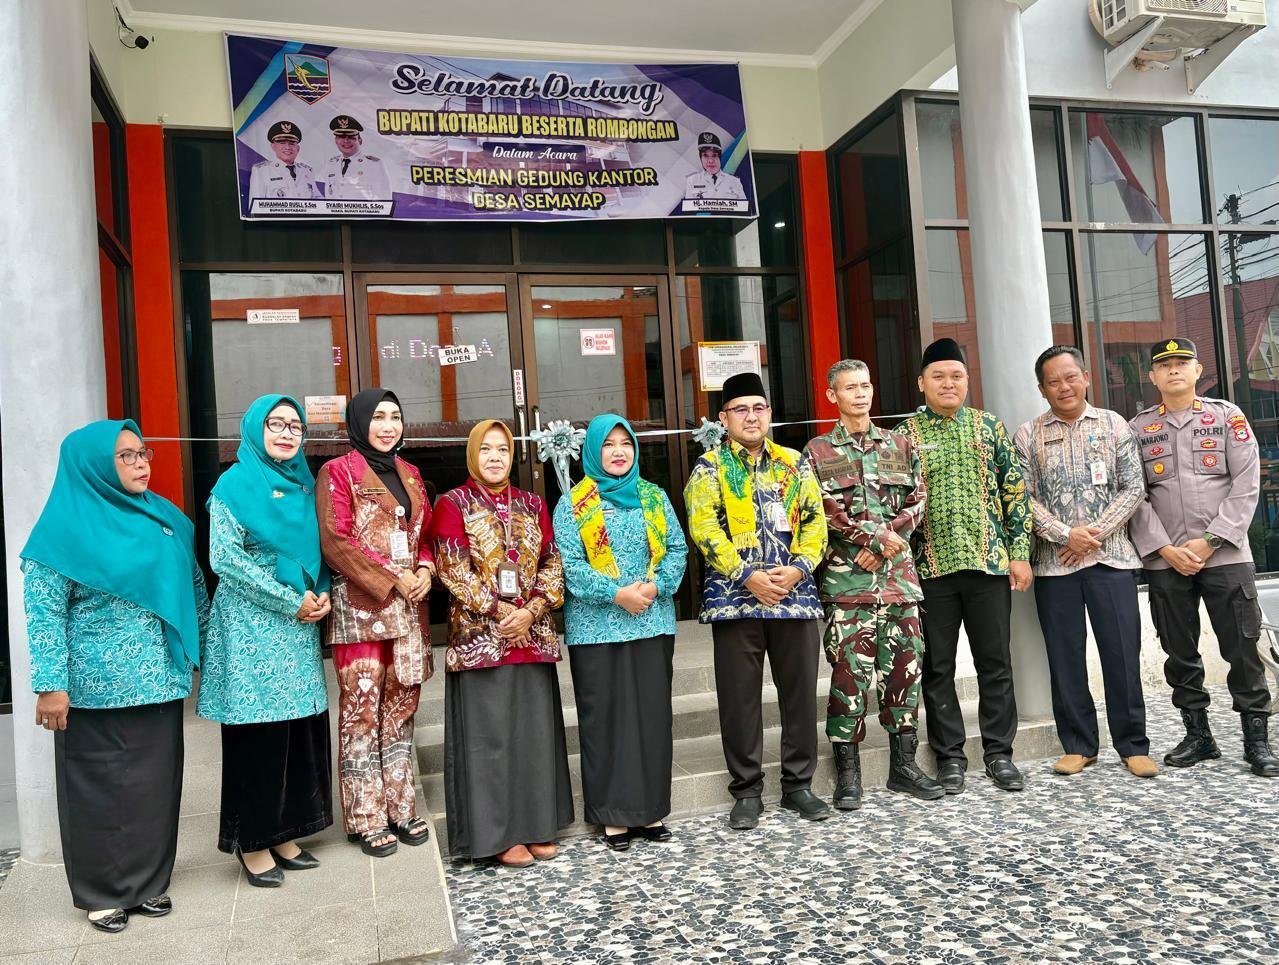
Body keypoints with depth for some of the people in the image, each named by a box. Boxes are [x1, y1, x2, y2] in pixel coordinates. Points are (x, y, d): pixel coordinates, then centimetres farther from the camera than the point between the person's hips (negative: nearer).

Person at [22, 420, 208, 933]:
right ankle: (103, 893, 24)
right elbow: (43, 613, -12)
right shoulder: (65, 528, -9)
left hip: (159, 682, 5)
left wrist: (209, 643, 14)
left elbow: (193, 587, 15)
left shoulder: (166, 517, 7)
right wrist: (51, 685, -16)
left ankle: (148, 882, 28)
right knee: (101, 789, 8)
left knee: (156, 783, 12)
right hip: (96, 689, -5)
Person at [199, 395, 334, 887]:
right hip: (251, 629, -6)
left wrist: (323, 595, -3)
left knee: (301, 730, 7)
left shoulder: (305, 486, 13)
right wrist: (292, 601, -14)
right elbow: (224, 558, -13)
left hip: (300, 628, 6)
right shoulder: (235, 484, -5)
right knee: (256, 733, -1)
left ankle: (283, 835, 20)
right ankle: (252, 842, 13)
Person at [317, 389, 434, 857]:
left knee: (401, 706, 10)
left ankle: (400, 806, 20)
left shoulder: (409, 473, 16)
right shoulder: (338, 472, -2)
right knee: (362, 709, -2)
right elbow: (335, 541, -11)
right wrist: (393, 580, -14)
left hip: (409, 607, 6)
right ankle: (367, 818, 9)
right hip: (360, 606, -6)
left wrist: (425, 570, -2)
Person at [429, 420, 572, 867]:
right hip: (479, 636, -4)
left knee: (535, 729, 8)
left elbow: (552, 564, 7)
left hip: (533, 636, 4)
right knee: (489, 734, 0)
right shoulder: (453, 504, -1)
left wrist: (532, 610, -9)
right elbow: (453, 569, -8)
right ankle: (499, 833, 10)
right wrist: (498, 611, -13)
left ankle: (536, 825, 20)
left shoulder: (532, 505, 11)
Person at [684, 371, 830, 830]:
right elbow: (704, 528, -8)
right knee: (740, 698, 3)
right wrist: (748, 576, -16)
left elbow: (815, 521, 7)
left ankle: (798, 784, 23)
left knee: (800, 692, 8)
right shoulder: (709, 467, 2)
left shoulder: (794, 464, 12)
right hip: (735, 597, -2)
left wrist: (798, 568, -10)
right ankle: (747, 791, 16)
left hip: (795, 593, 3)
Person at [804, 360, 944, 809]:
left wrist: (883, 544, -8)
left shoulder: (900, 445, 14)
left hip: (899, 575, 3)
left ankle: (903, 764, 19)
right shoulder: (818, 452, 4)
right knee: (849, 672, -3)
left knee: (904, 667, 7)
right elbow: (824, 513, -6)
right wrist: (876, 536, -14)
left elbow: (916, 503, 7)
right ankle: (847, 772, 7)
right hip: (845, 579, -3)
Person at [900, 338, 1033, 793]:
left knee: (995, 663, 7)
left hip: (989, 562, 1)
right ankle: (949, 755, 18)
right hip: (930, 567, -1)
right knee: (938, 668, 6)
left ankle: (999, 752, 20)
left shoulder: (990, 427, 8)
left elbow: (1015, 492, 7)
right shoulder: (904, 434, 3)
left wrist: (1020, 553, 1)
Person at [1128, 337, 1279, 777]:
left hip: (1226, 556, -1)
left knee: (1242, 648, 1)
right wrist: (1165, 549, -8)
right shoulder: (1138, 428, 7)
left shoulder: (1228, 416, 5)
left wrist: (1209, 541, -10)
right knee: (1180, 653, 7)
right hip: (1164, 561, 2)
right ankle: (1198, 735, 20)